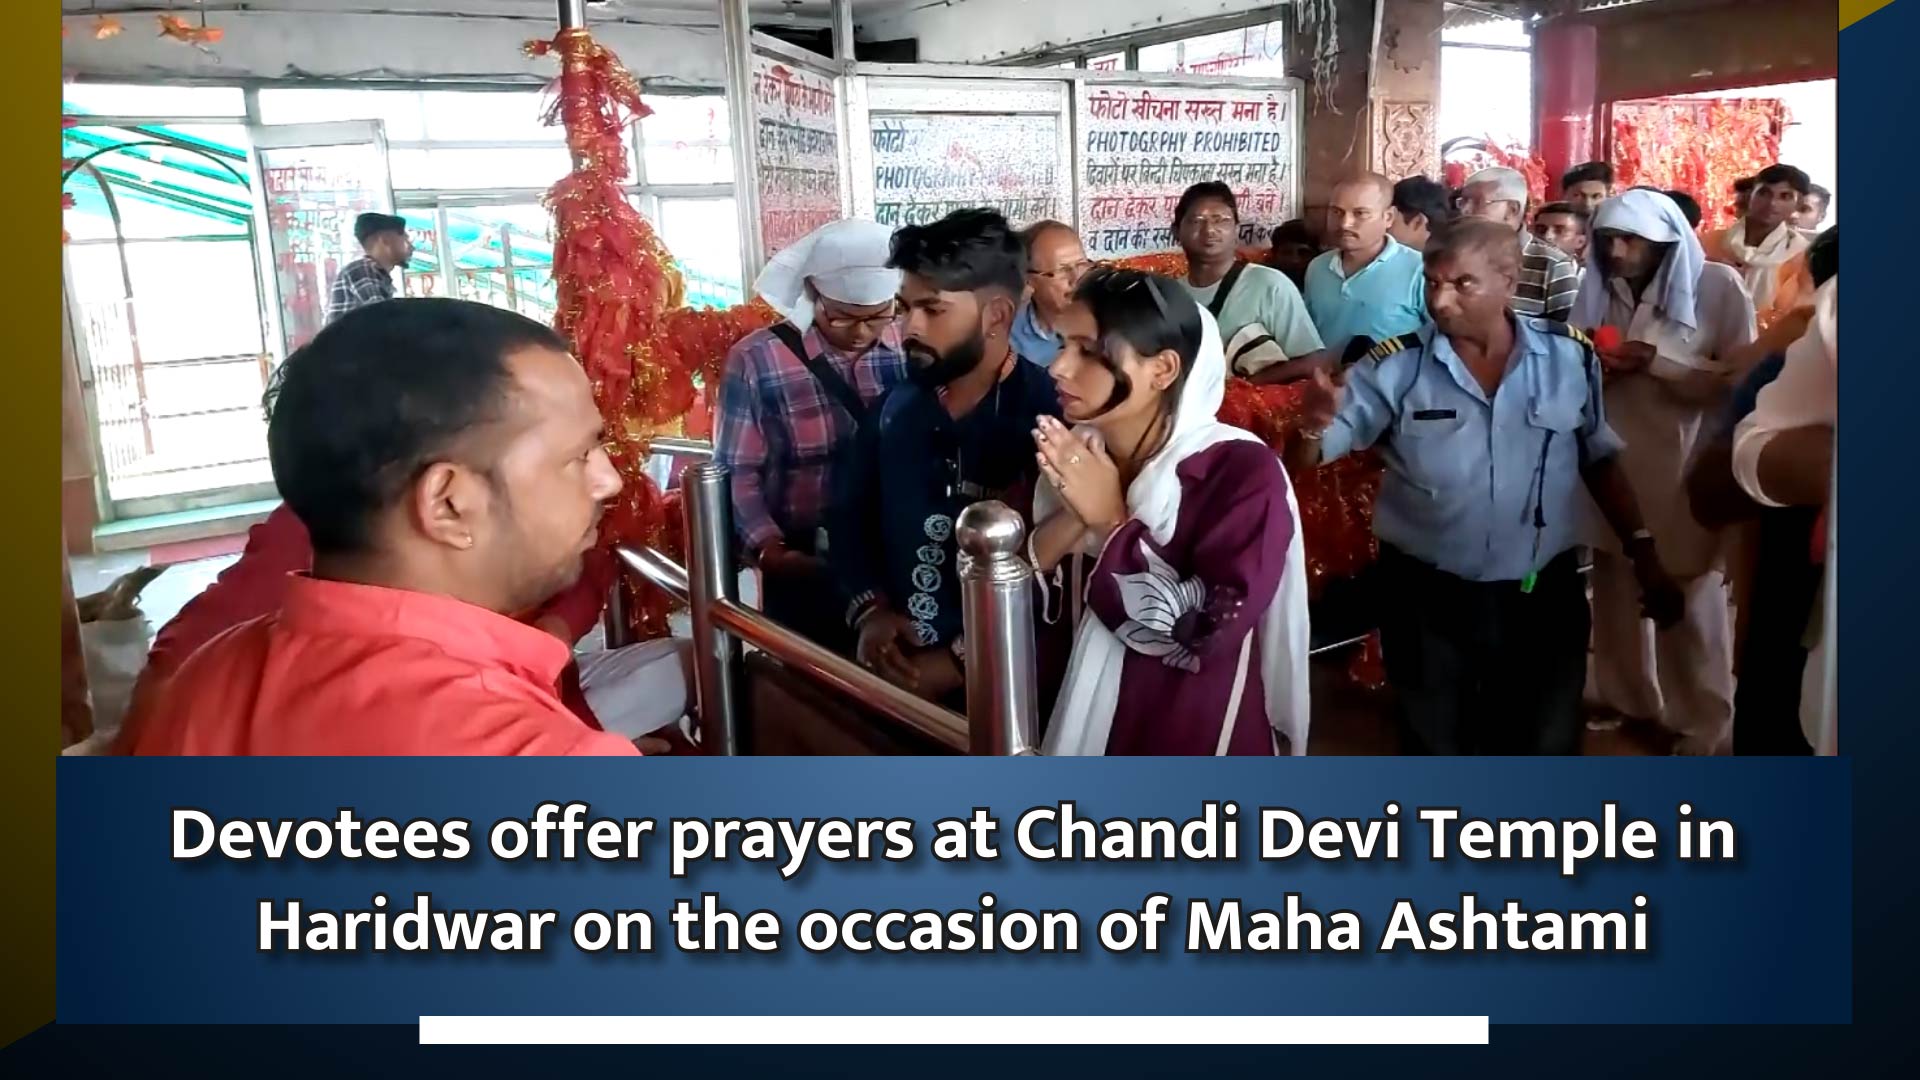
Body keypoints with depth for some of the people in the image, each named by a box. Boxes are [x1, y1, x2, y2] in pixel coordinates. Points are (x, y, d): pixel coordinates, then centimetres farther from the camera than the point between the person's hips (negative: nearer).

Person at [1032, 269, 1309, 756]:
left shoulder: (1244, 471, -20)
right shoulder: (1072, 457, -4)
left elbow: (1206, 630, -27)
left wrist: (1110, 521, -22)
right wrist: (1072, 519, -22)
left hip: (1196, 737, -5)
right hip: (1088, 721, 5)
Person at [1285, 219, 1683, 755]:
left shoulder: (1570, 355, -5)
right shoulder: (1396, 366, -10)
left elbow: (1600, 459, 7)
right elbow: (1304, 460, -12)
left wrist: (1642, 551, 5)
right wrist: (1312, 425, -34)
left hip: (1544, 595, 1)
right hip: (1428, 600, -1)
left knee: (1546, 748, 17)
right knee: (1436, 751, 17)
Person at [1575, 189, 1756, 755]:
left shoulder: (1717, 285, -6)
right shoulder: (1601, 285, 6)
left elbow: (1741, 380, -9)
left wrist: (1656, 361, -19)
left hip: (1685, 466, -4)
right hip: (1613, 461, 4)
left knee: (1690, 595, 4)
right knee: (1617, 584, 12)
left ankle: (1700, 718, 21)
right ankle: (1624, 696, 30)